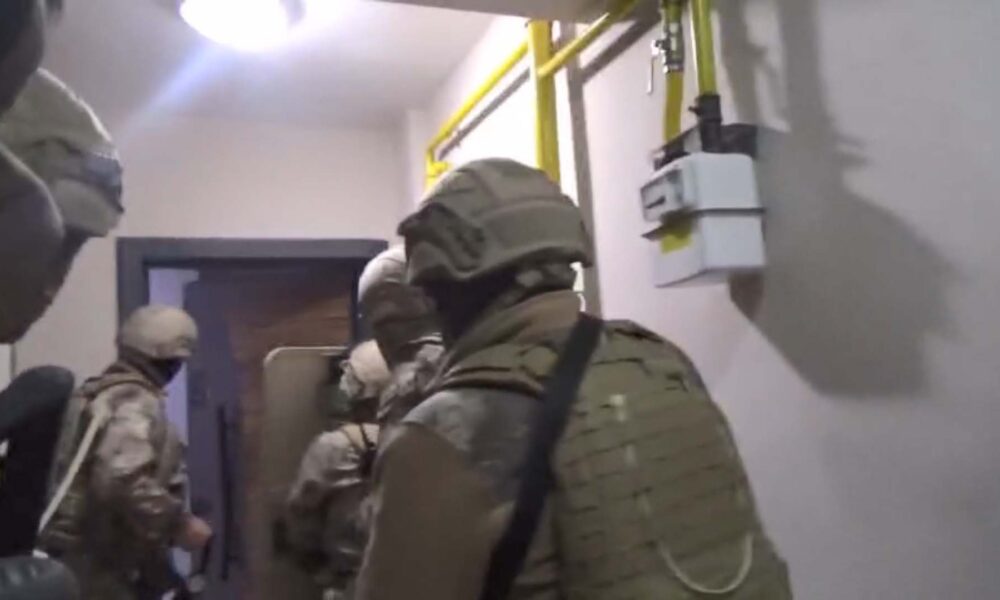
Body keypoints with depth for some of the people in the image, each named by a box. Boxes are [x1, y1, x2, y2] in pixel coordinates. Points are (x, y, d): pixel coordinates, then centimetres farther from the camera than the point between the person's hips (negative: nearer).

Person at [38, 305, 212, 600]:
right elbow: (125, 482, -35)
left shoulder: (97, 393, 12)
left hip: (87, 557, 10)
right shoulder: (136, 403, -21)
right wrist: (181, 524, -23)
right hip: (104, 565, -10)